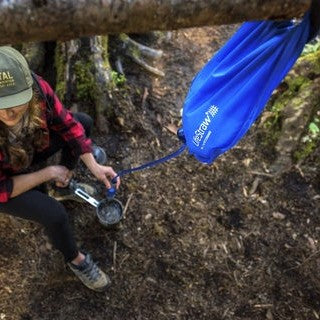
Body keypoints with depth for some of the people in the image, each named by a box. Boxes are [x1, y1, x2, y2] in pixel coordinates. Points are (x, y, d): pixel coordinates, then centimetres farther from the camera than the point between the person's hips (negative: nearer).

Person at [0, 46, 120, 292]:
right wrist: (47, 174, -23)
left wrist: (93, 165, -22)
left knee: (84, 122, -2)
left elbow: (66, 123, -15)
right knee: (55, 214, -24)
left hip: (30, 150, 5)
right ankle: (75, 259, 10)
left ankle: (65, 183, 18)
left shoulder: (38, 88, -32)